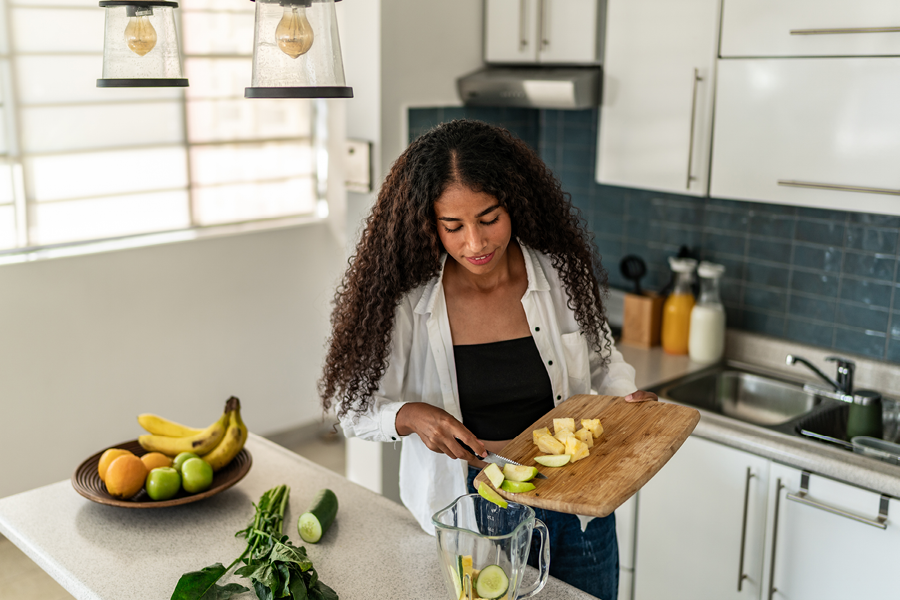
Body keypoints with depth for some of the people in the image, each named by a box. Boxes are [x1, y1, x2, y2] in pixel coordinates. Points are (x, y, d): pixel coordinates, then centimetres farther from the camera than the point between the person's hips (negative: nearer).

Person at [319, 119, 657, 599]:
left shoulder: (561, 273, -9)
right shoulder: (409, 302, -15)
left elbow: (600, 358, 8)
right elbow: (353, 404, -6)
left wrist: (629, 398, -11)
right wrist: (409, 415, -24)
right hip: (467, 513, -2)